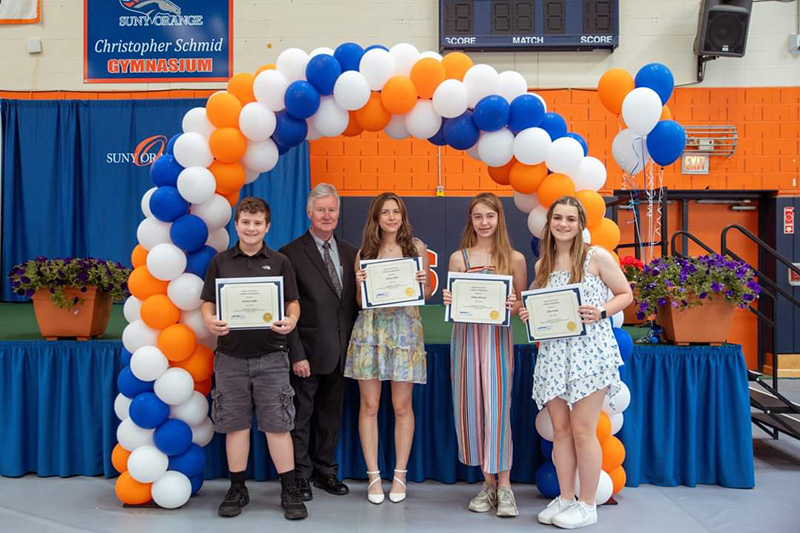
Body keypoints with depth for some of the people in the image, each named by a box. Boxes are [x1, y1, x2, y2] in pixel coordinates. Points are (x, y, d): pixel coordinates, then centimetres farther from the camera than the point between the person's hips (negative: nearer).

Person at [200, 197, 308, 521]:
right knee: (235, 425, 9)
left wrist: (291, 321, -17)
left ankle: (290, 492, 13)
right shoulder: (220, 262, 7)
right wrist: (210, 321, -14)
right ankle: (237, 490, 24)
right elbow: (207, 303, 8)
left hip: (271, 356, -1)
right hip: (231, 356, 1)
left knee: (277, 425, 1)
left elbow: (293, 303, 5)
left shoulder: (280, 263, 5)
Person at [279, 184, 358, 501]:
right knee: (301, 415, 8)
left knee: (331, 414, 16)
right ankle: (300, 475, 23)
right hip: (308, 351, -5)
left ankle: (326, 471, 30)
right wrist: (296, 354, -14)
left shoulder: (349, 253, 8)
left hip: (340, 352, 5)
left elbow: (355, 302, 10)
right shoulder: (291, 254, -7)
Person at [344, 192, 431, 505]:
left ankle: (400, 475, 16)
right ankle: (373, 475, 14)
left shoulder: (417, 247, 6)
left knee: (402, 407, 4)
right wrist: (360, 283, -11)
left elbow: (427, 295, 9)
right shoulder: (364, 253, 7)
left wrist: (423, 283, -12)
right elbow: (360, 301, 9)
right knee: (369, 406, 2)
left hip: (404, 328, -1)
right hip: (370, 328, 1)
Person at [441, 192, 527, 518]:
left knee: (496, 407, -5)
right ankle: (488, 482, 19)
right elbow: (453, 304, 11)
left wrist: (514, 306, -14)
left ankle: (504, 485, 7)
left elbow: (522, 304, 8)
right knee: (471, 406, 5)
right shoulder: (458, 258, 6)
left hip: (497, 337, -2)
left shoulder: (514, 259, 2)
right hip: (466, 336, 2)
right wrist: (448, 301, -11)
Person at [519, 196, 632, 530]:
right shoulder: (541, 265, 11)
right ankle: (565, 498, 23)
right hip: (553, 353, 5)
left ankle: (587, 505, 15)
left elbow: (625, 294, 1)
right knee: (560, 429, 8)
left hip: (589, 350, -5)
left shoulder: (597, 257, -3)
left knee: (582, 430, -1)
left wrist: (601, 312, -16)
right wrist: (528, 314, -1)